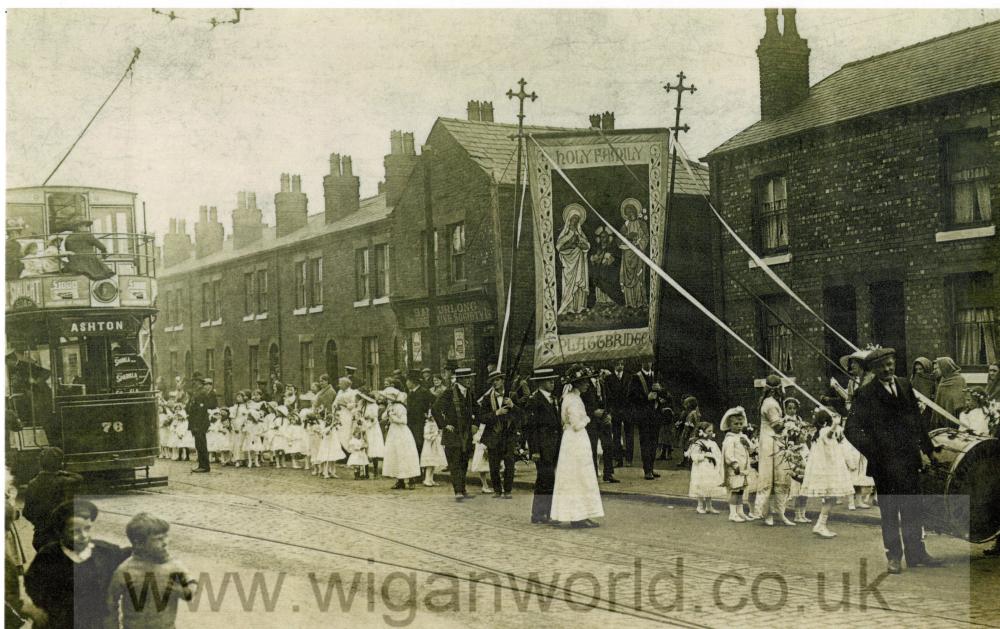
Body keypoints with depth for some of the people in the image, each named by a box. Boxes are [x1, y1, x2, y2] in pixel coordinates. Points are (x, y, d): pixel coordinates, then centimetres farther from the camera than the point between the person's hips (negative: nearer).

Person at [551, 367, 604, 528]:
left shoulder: (569, 397, 13)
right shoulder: (574, 400, -18)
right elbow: (577, 425, -22)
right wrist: (586, 419, -5)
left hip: (570, 440, 10)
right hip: (577, 441, -10)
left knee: (573, 479, 12)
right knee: (580, 478, -6)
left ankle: (575, 516, 16)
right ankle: (579, 517, -3)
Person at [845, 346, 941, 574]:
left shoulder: (904, 385, 7)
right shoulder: (866, 394, -10)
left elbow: (917, 418, 15)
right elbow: (853, 430, -11)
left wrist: (927, 447, 12)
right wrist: (873, 452, -16)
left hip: (909, 460, 5)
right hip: (885, 464, -5)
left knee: (913, 509, 12)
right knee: (889, 511, 5)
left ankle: (916, 553, 23)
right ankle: (894, 557, 15)